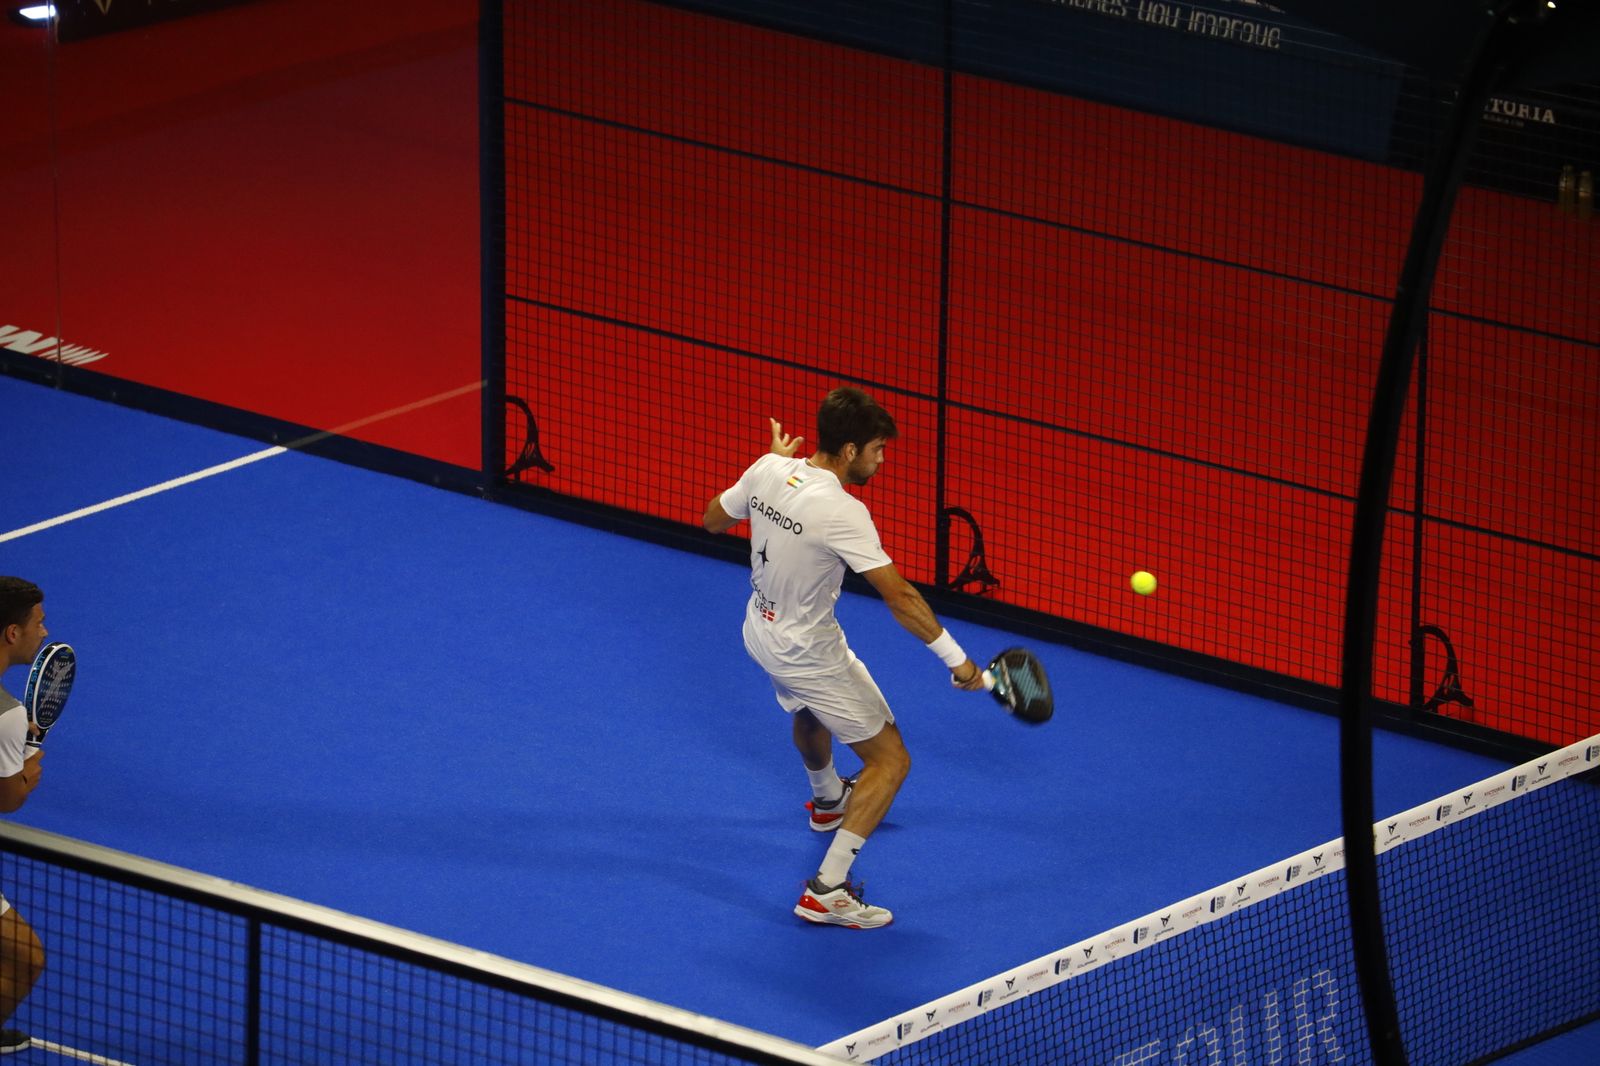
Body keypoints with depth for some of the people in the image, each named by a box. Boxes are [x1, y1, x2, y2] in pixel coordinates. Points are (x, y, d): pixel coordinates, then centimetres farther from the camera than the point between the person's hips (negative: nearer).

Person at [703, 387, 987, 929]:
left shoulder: (769, 470, -13)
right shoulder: (842, 513, -33)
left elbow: (715, 519, 6)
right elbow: (900, 596, -32)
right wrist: (955, 659, -27)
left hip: (762, 633, 8)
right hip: (811, 656, -8)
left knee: (810, 711, 39)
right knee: (890, 761, 2)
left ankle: (829, 801, 69)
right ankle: (826, 893, -4)